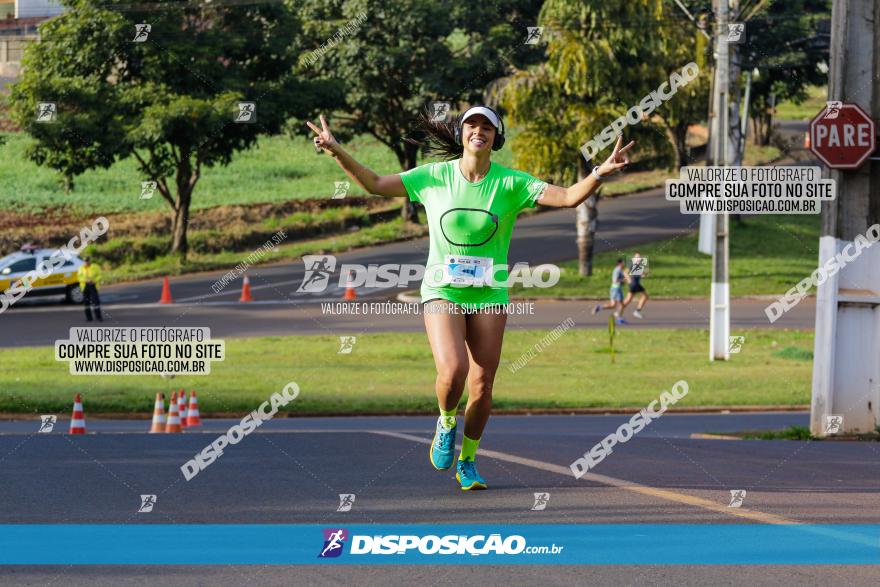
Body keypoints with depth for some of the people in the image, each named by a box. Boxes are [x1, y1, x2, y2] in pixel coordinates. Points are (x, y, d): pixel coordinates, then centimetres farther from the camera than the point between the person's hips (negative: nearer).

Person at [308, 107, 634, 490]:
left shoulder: (511, 184, -4)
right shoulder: (434, 177, -2)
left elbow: (568, 198, -11)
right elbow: (374, 184, 3)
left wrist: (601, 173, -28)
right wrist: (336, 151, -8)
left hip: (488, 294, 1)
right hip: (441, 291, -1)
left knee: (482, 385, 0)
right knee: (453, 371, -23)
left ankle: (467, 461, 23)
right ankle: (446, 423, 11)